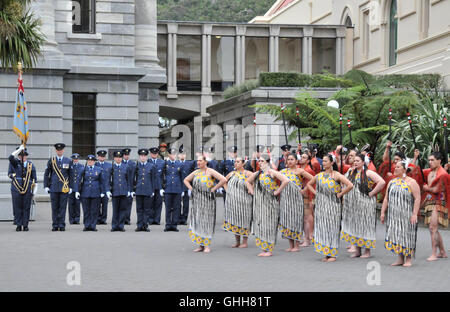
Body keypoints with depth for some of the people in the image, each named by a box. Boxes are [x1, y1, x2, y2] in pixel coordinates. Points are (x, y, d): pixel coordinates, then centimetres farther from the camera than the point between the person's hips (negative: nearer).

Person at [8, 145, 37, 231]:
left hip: (27, 189, 1)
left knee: (26, 208, 0)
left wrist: (35, 190, 6)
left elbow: (34, 179, 12)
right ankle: (18, 225, 6)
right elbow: (11, 157, -16)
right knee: (17, 207, -1)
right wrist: (20, 149, -14)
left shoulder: (30, 165, 11)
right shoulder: (15, 163, 8)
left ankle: (25, 225, 6)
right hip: (16, 189, -1)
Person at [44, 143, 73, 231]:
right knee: (54, 207, 2)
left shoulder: (68, 161, 7)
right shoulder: (51, 161, 7)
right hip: (54, 188, 0)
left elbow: (71, 175, 10)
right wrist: (46, 186, 2)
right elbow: (46, 174, 9)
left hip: (64, 188, 0)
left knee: (63, 207, -1)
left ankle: (62, 225, 3)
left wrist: (70, 187, 3)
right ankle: (55, 225, 7)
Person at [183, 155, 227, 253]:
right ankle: (201, 245, 11)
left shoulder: (210, 172, -6)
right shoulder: (196, 172, 12)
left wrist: (213, 189, -11)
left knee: (206, 222, -3)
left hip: (207, 199, -6)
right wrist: (191, 189, 12)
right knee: (197, 221, 4)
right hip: (196, 200, 6)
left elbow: (224, 180, -15)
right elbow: (186, 180, 28)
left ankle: (207, 246, 3)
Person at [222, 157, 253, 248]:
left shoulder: (247, 173, -5)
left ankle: (245, 242, 4)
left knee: (243, 220, -3)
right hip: (232, 201, 6)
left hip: (243, 200, -6)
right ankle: (237, 242, 16)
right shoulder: (232, 173, 12)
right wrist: (227, 190, 14)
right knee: (234, 220, 8)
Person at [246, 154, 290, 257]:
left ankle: (270, 250, 3)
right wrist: (252, 192, 15)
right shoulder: (257, 174, 11)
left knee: (269, 225, -4)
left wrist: (277, 191, -15)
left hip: (270, 202, -7)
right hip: (259, 202, 7)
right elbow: (248, 181, 29)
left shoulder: (272, 172, -10)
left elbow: (286, 180, -20)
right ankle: (264, 249, 15)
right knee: (260, 224, 7)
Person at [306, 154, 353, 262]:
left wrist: (340, 194, -10)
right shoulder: (319, 175, 10)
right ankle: (326, 253, 12)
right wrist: (315, 193, 12)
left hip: (333, 205, -5)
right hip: (321, 205, 5)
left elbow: (350, 185, -16)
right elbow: (309, 184, 26)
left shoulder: (336, 175, -6)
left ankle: (333, 254, 3)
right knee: (322, 228, 4)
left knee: (332, 228, -2)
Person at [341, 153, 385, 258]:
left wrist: (372, 193, -14)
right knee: (354, 226, 8)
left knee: (365, 226, -3)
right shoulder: (351, 172, 11)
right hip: (352, 204, 7)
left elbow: (382, 182, -17)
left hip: (365, 204, -7)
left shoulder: (368, 173, -8)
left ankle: (367, 251, 4)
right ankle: (357, 250, 16)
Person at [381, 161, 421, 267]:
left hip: (406, 215, -5)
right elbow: (386, 198, 15)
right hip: (393, 215, 5)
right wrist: (383, 212, 8)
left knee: (406, 235, -4)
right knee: (395, 235, 2)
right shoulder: (392, 182, 14)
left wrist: (414, 214, -17)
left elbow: (417, 199, -9)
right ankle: (400, 259, 10)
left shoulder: (411, 182, -4)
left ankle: (408, 259, 4)